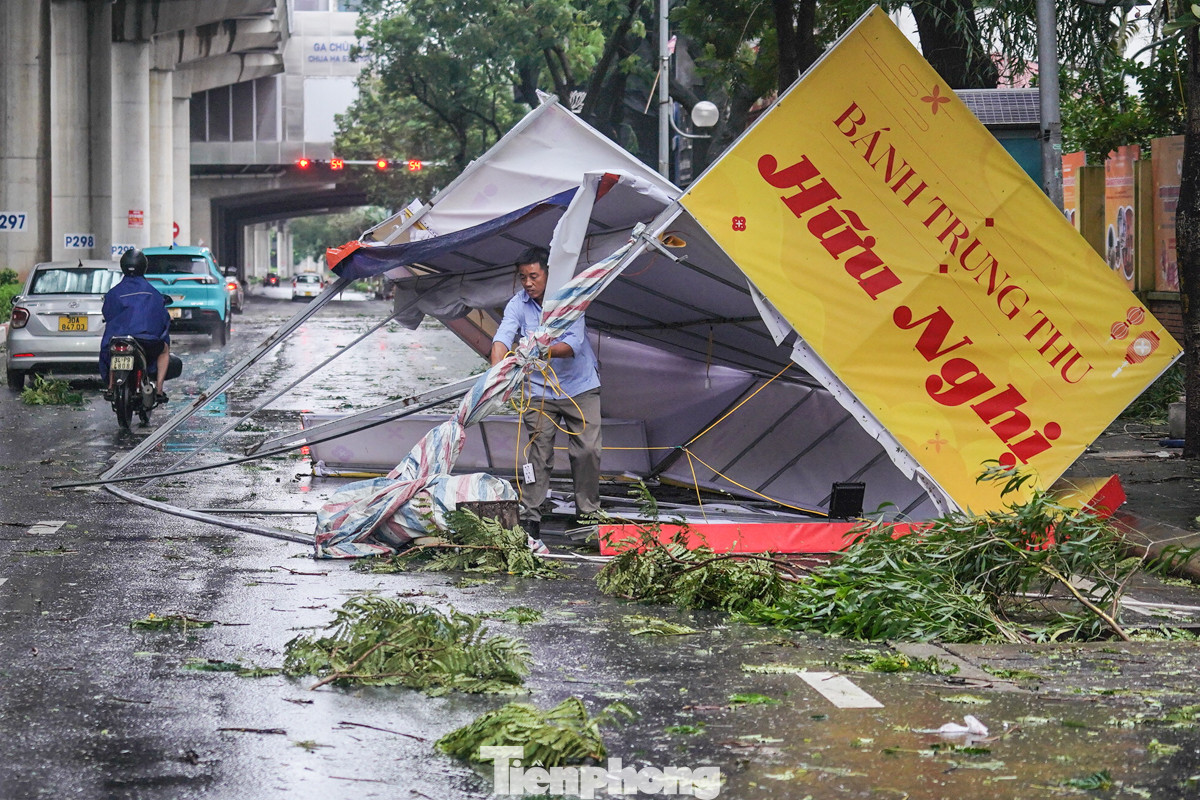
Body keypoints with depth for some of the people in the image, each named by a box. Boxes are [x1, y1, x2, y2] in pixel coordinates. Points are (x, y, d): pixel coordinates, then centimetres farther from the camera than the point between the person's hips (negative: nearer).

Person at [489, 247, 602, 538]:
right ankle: (530, 517, -4)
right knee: (538, 453, -6)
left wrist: (545, 351, -42)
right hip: (539, 391, 1)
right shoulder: (518, 304, -7)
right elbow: (503, 337, -22)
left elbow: (574, 344, -23)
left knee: (587, 450, -3)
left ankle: (587, 512, 11)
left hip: (580, 387, -1)